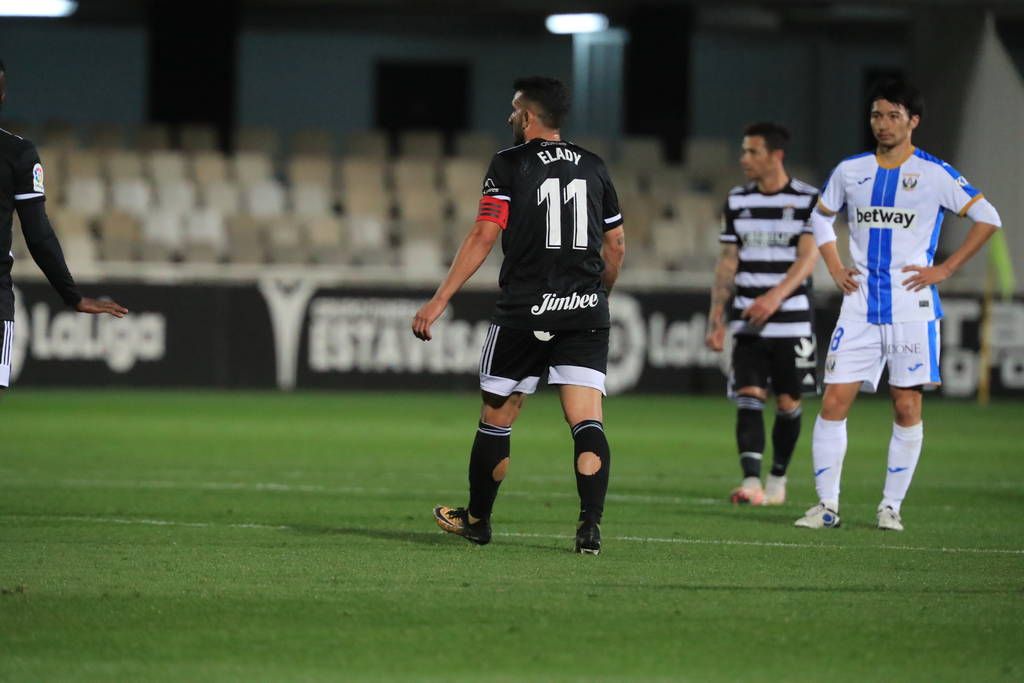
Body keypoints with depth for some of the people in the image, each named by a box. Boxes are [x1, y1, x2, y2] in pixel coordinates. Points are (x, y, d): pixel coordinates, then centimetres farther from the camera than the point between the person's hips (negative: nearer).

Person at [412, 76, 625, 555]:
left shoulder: (509, 164, -2)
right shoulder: (593, 166, 11)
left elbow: (483, 237, -9)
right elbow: (616, 245, 16)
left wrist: (439, 301, -8)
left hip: (523, 313, -3)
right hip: (585, 313, 3)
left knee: (496, 419, 12)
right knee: (587, 422, -4)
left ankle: (476, 519, 25)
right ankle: (590, 525, -20)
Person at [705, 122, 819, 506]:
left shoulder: (808, 200, -3)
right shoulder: (737, 201, 9)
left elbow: (808, 258, -12)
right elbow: (728, 263, 10)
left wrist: (775, 297, -27)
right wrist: (716, 318, 3)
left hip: (792, 323, -2)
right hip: (748, 325, 2)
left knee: (788, 403, 4)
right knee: (748, 398, -11)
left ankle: (778, 479, 22)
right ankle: (751, 482, -20)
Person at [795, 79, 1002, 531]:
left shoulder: (935, 174, -3)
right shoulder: (850, 171, 9)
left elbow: (987, 218, -2)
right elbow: (820, 217, 25)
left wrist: (945, 269, -6)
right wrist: (835, 268, 11)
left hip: (912, 307, -3)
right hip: (860, 305, 3)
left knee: (907, 408, -1)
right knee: (834, 401, -5)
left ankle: (892, 506, 9)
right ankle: (827, 505, 1)